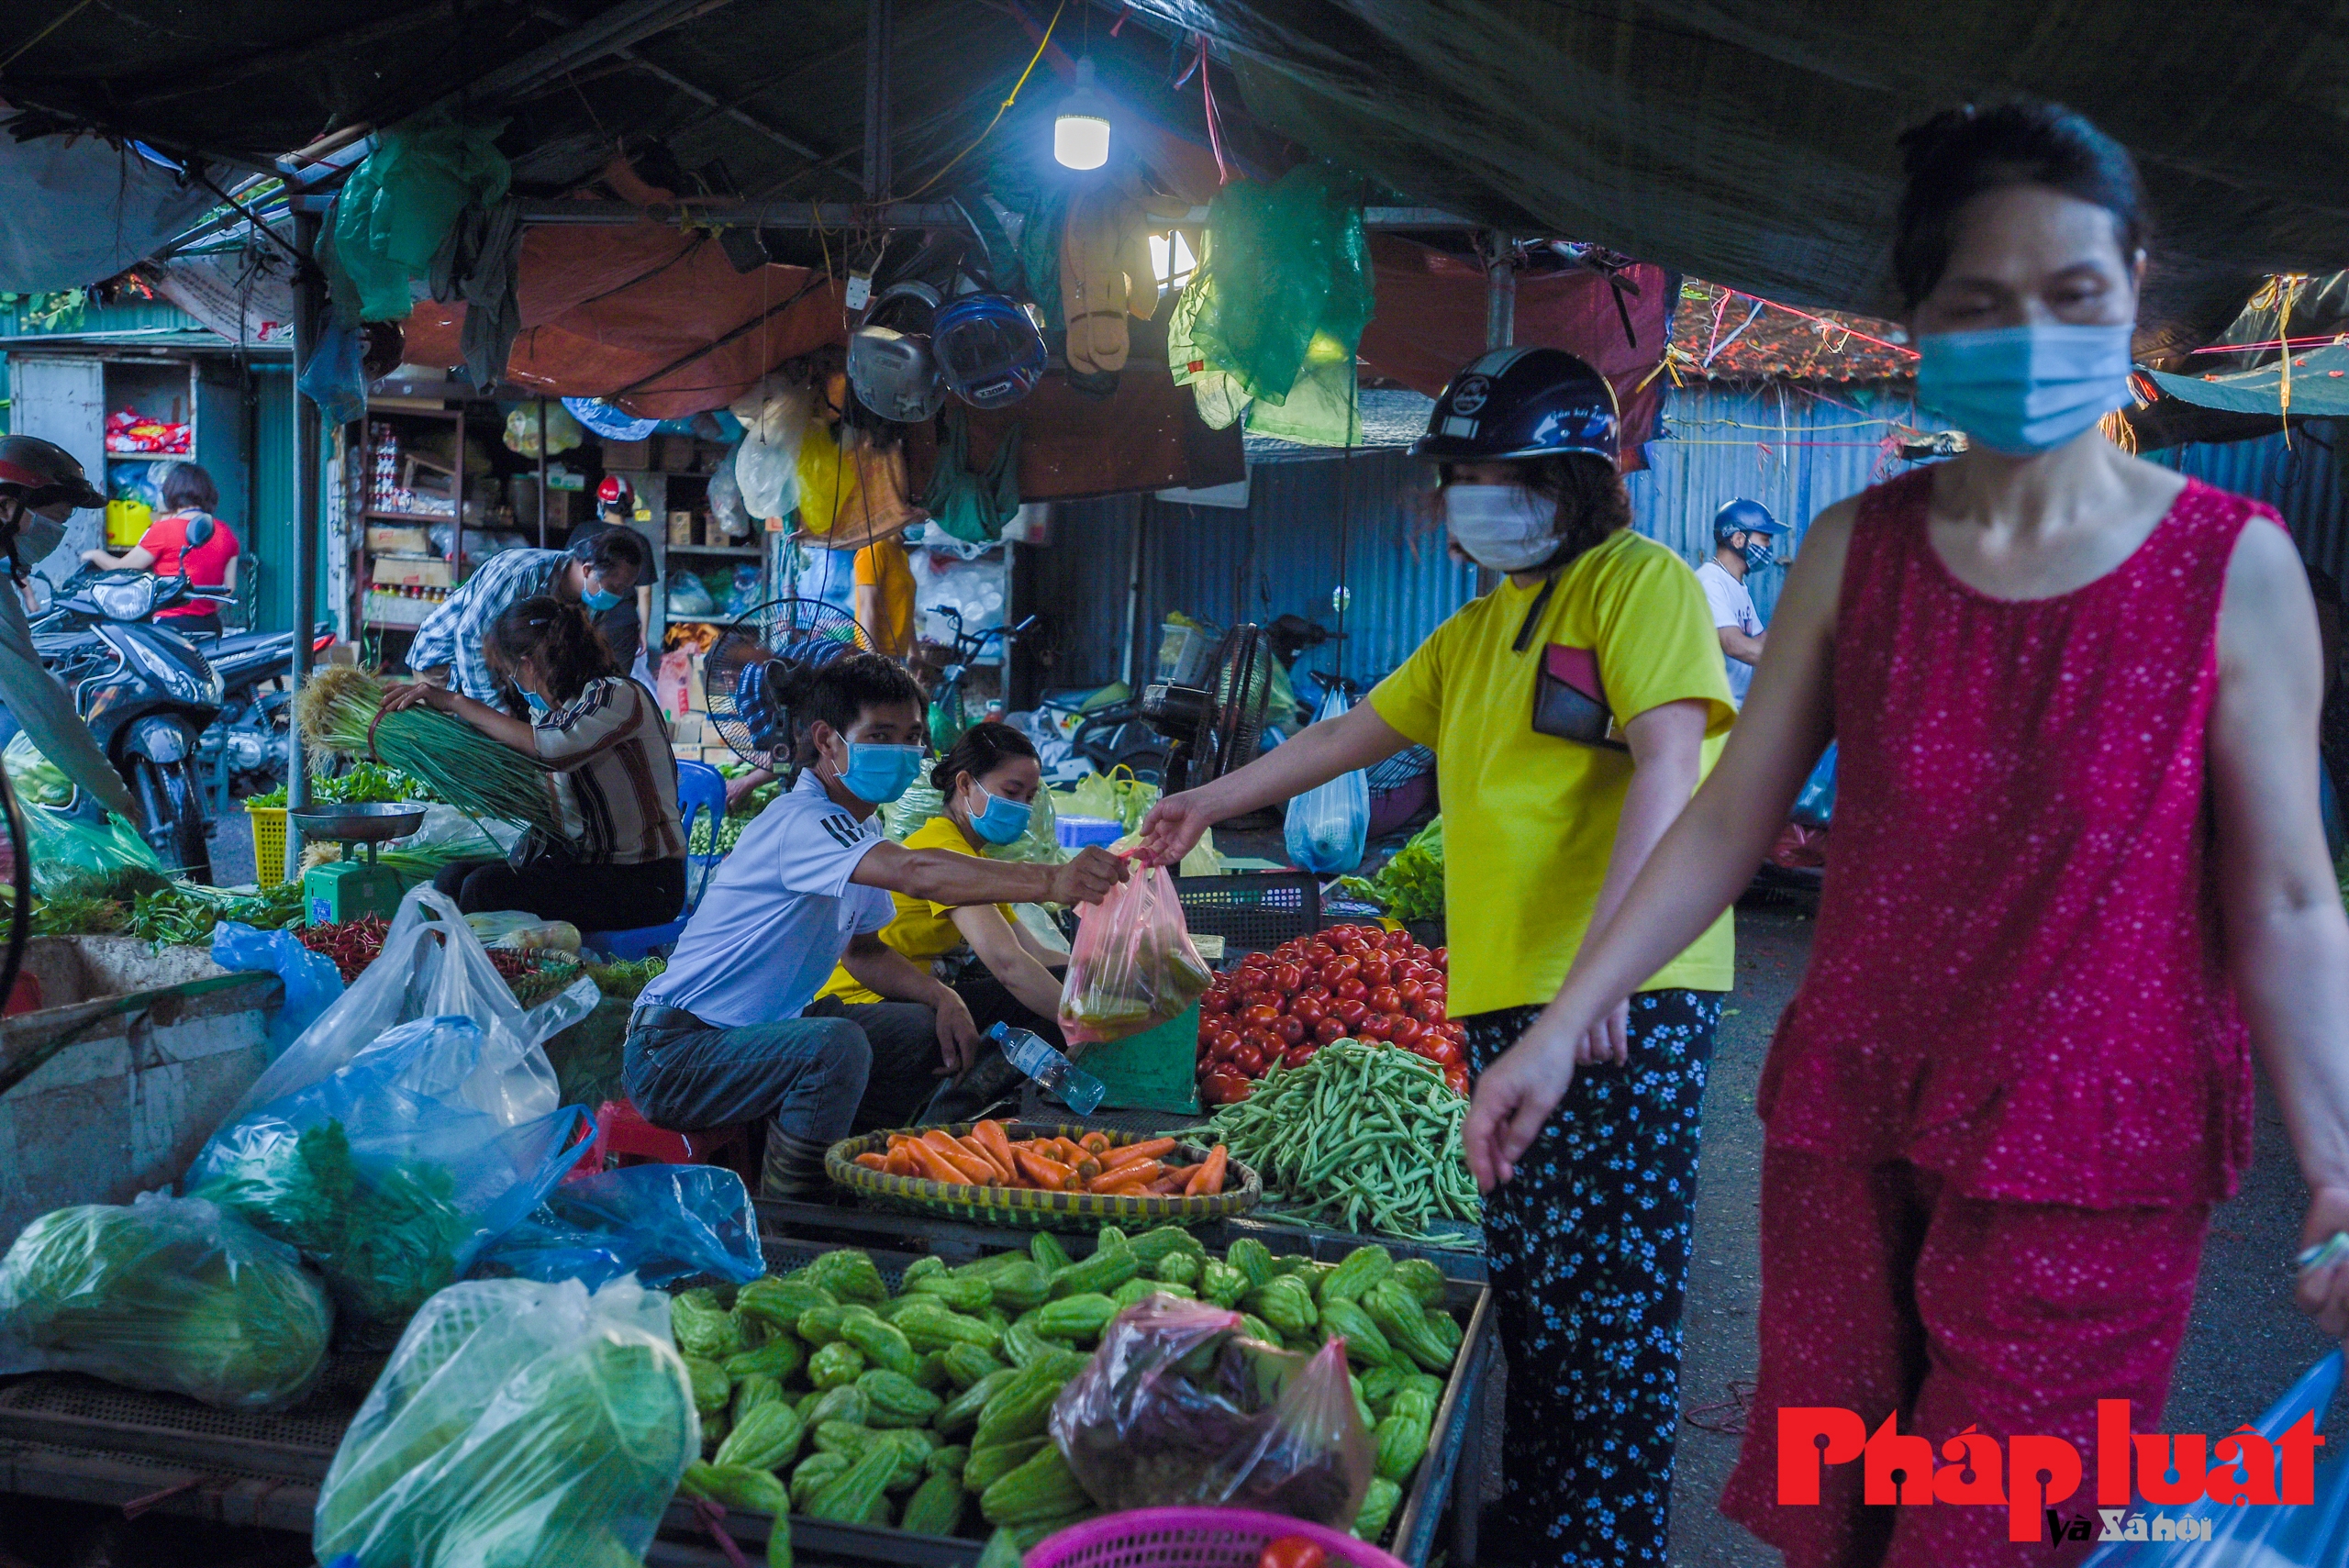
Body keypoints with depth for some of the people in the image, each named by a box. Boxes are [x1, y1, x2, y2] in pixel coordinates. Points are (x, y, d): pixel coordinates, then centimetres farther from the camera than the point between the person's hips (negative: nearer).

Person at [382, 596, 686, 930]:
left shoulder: (617, 696, -14)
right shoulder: (555, 709, 11)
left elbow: (547, 746, -30)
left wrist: (455, 702, -21)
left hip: (642, 881, -8)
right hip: (584, 863, 8)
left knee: (487, 888, -23)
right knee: (454, 877, -7)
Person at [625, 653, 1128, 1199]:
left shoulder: (858, 832, 8)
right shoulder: (801, 823, -23)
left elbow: (864, 950, 18)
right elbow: (917, 873, -41)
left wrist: (943, 999, 0)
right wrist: (1051, 882, -50)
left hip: (763, 1029, 10)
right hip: (671, 1053, -10)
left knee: (924, 1030, 4)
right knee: (837, 1046, -33)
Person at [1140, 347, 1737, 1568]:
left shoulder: (1639, 582, -5)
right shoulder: (1479, 628, 22)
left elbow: (1668, 766, -17)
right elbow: (1355, 733, 31)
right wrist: (1212, 803, 33)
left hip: (1625, 1002, -8)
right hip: (1504, 998, 8)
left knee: (1607, 1292, -6)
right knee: (1527, 1284, 13)